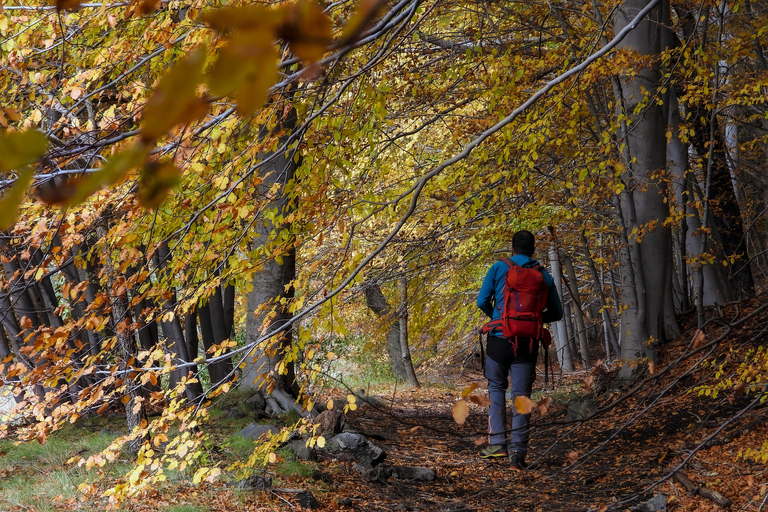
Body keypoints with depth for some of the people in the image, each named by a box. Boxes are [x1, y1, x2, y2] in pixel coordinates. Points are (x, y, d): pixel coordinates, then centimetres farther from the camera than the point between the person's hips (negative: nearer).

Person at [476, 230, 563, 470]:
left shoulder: (499, 268, 1)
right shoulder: (544, 276, 8)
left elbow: (482, 301, -1)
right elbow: (556, 313, 13)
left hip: (500, 338, -1)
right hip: (528, 343, 1)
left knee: (496, 387, 17)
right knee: (522, 396, 3)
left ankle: (497, 442, 7)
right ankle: (518, 451, -6)